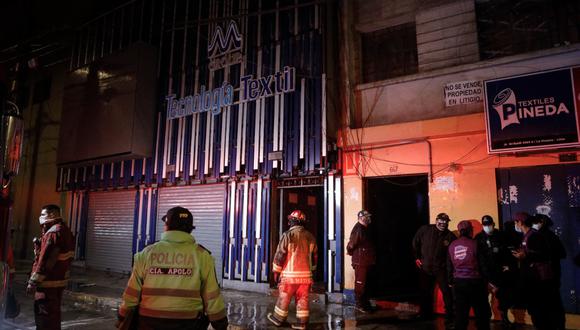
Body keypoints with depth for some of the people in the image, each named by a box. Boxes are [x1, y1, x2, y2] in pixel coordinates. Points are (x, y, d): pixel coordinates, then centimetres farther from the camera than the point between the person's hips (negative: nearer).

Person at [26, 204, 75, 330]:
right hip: (59, 281, 10)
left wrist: (33, 282, -16)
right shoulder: (65, 231, 14)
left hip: (48, 283, -10)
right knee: (53, 314, 17)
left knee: (44, 316, -1)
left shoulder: (53, 232, -18)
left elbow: (44, 260, -21)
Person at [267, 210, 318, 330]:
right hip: (305, 274, 4)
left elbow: (280, 254, -8)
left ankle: (278, 319, 22)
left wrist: (276, 271, 1)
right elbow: (314, 256, 14)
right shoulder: (310, 237, 7)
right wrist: (312, 270, 25)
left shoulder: (287, 235, -9)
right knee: (303, 299, 9)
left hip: (290, 274, -4)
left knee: (284, 298, 9)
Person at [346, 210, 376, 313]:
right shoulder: (358, 229, -18)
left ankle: (365, 303, 25)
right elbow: (351, 244, -19)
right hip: (360, 262, -10)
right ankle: (360, 304, 7)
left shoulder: (364, 229, 14)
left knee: (364, 283, 16)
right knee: (360, 283, -1)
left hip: (366, 261, 10)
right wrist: (350, 252, -2)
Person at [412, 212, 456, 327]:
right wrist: (417, 258, 8)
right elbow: (415, 243, 7)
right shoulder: (425, 230, -6)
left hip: (441, 269, -2)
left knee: (447, 292, -11)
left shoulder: (450, 236, -8)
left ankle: (449, 318, 3)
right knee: (425, 292, 16)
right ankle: (425, 315, 36)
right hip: (425, 268, 2)